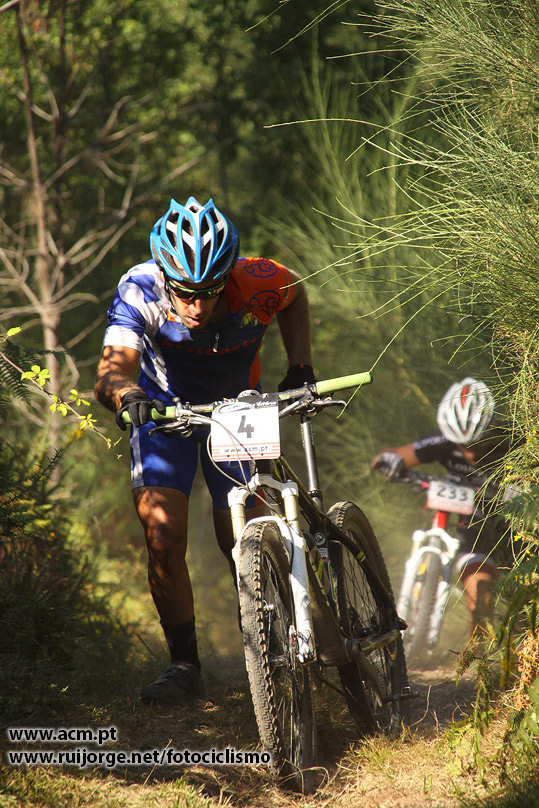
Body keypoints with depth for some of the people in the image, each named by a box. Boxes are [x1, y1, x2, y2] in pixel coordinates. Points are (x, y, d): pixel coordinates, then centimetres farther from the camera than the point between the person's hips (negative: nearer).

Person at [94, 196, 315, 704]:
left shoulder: (255, 285, -31)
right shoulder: (140, 291, -34)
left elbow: (295, 294, -5)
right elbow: (111, 370, -48)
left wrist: (300, 368, -14)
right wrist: (126, 396, -70)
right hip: (165, 408, 0)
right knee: (163, 536, -16)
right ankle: (184, 665, -2)